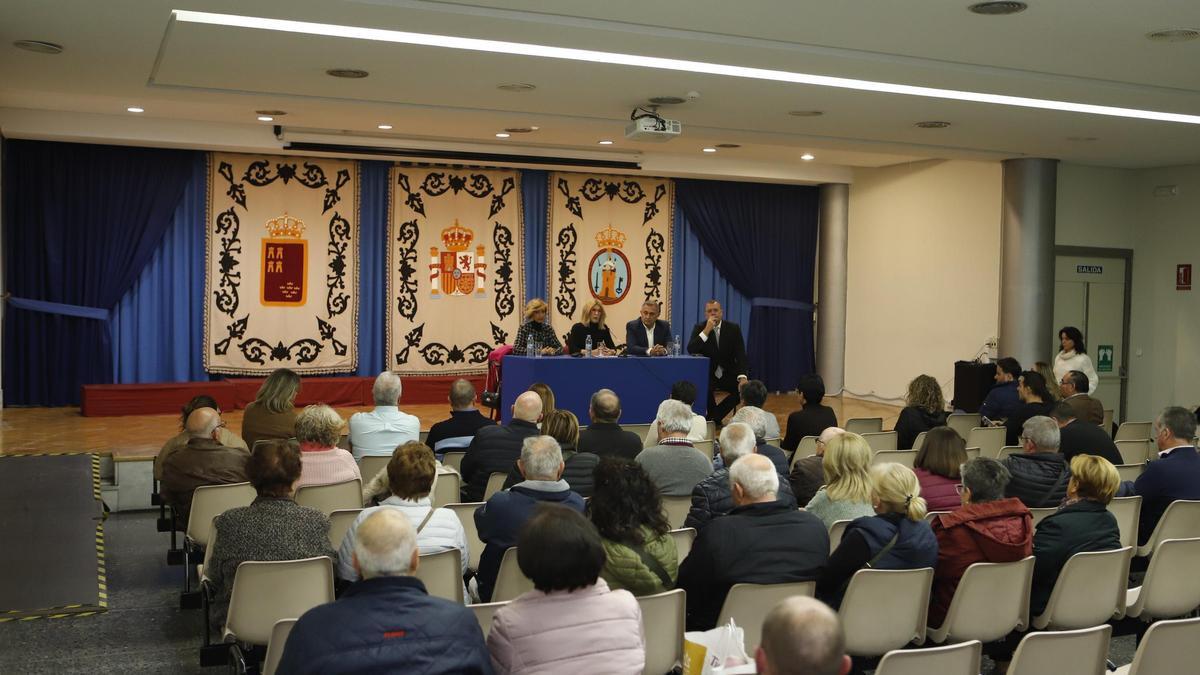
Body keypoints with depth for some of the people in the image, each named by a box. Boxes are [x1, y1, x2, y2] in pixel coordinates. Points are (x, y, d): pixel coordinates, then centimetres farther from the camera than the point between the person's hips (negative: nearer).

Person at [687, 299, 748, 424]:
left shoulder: (733, 328, -1)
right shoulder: (699, 328, -2)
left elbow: (740, 354, -9)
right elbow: (691, 350, -18)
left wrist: (742, 377, -26)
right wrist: (707, 330, -25)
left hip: (728, 374, 2)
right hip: (707, 374, -2)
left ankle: (715, 417, -5)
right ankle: (714, 416, -2)